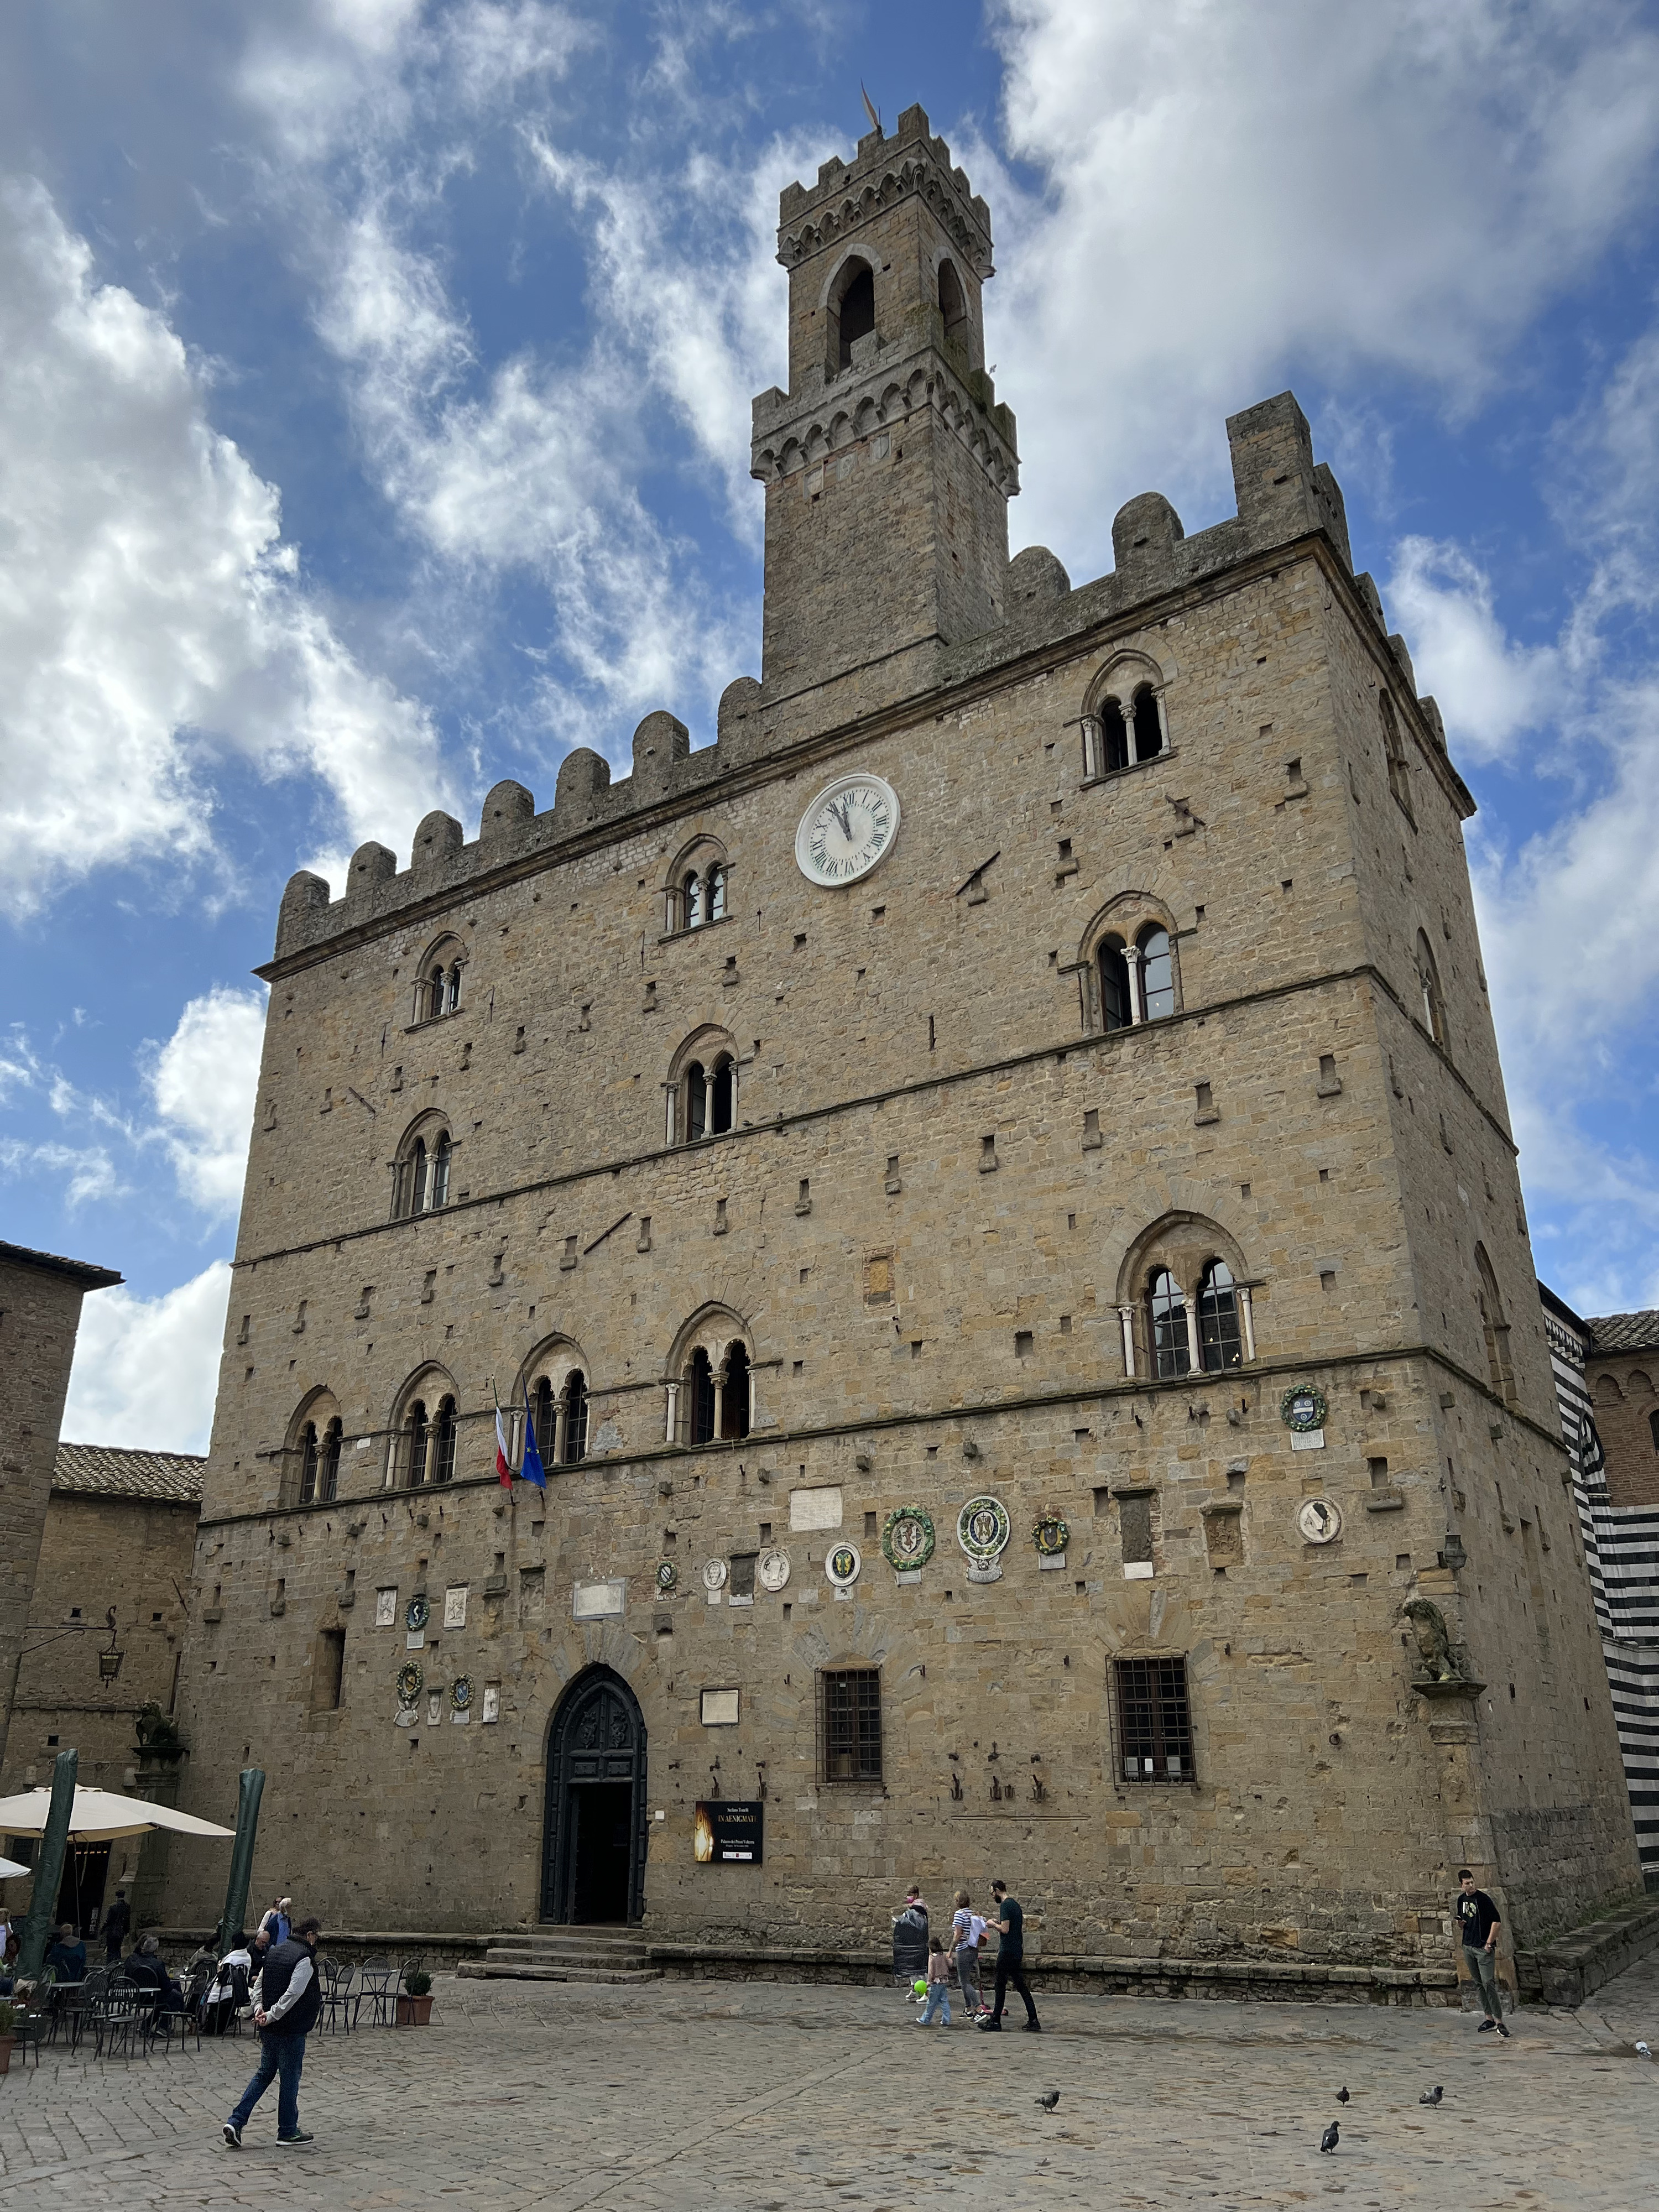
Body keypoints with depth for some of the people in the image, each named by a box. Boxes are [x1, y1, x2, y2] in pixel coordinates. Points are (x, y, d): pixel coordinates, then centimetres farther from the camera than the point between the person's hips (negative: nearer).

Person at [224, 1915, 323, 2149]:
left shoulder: (277, 1951, 10)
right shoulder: (305, 1958, -18)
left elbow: (260, 1983, 15)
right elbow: (293, 1993, -26)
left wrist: (260, 2008, 7)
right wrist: (272, 2015, -18)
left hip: (269, 2028, 8)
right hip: (290, 2030, -8)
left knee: (264, 2074, 19)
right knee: (290, 2078, 5)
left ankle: (236, 2122, 10)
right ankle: (288, 2132, 16)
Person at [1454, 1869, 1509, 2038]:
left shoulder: (1483, 1898, -12)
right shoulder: (1461, 1900, 9)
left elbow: (1497, 1921, -12)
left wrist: (1489, 1943, -13)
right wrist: (1460, 1923, -3)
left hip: (1484, 1948, -7)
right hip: (1468, 1946, 7)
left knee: (1489, 1983, -11)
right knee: (1478, 1984, 11)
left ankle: (1499, 2022, -5)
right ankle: (1489, 2018, 20)